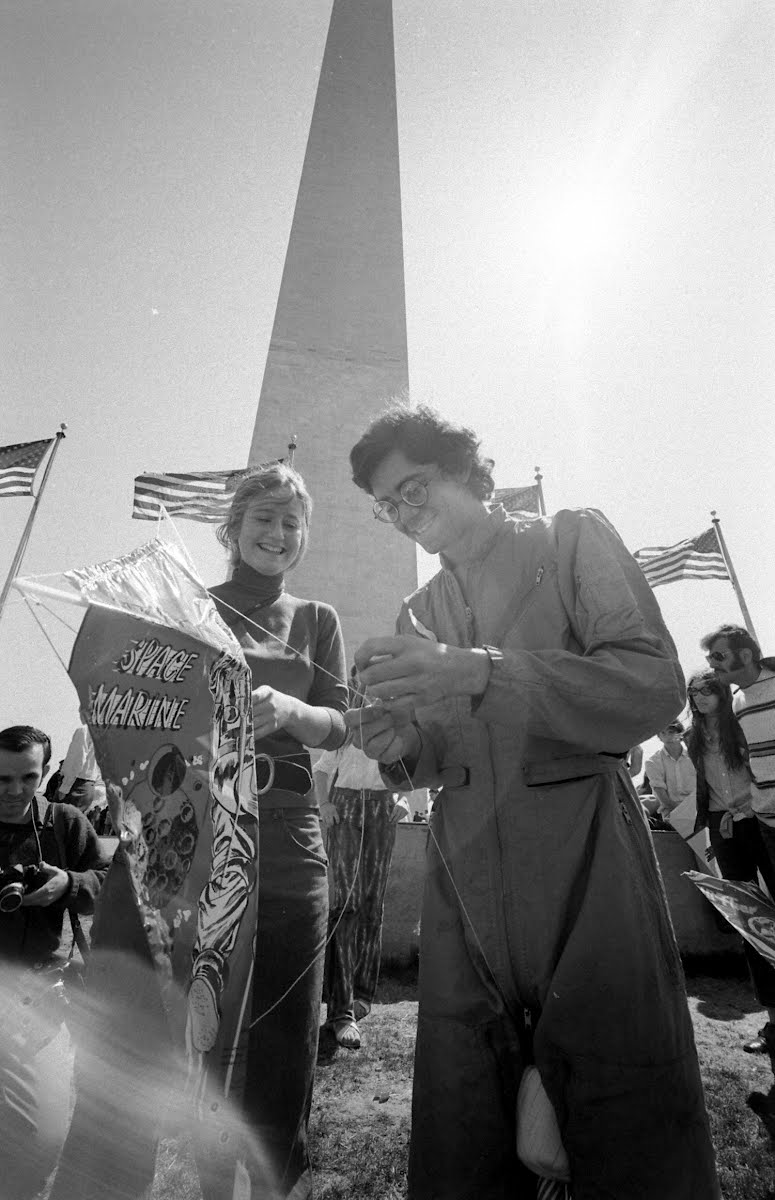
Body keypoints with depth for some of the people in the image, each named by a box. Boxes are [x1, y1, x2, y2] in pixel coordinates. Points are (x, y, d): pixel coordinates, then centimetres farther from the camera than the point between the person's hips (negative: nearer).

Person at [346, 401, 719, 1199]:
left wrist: (478, 673, -23)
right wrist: (401, 747, -8)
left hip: (583, 868, -3)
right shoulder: (417, 613, 15)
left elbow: (655, 685, -11)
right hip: (463, 887, 4)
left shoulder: (573, 541, 2)